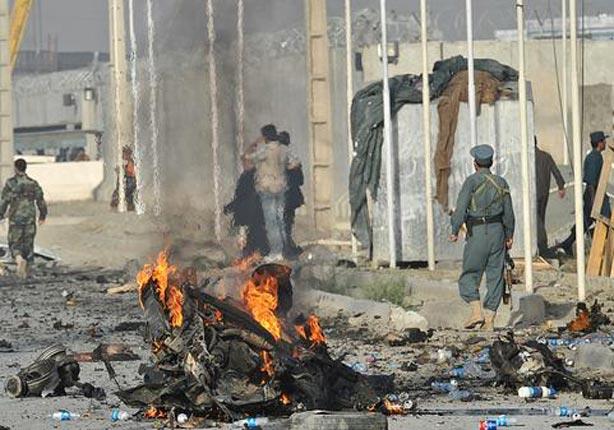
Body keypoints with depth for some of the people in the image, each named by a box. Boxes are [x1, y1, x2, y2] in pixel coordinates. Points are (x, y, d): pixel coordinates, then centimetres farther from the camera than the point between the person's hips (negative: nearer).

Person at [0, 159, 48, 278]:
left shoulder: (10, 183, -8)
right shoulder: (33, 183, 1)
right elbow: (41, 201, 4)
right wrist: (42, 215, 17)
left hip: (15, 218, -2)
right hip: (30, 218, 2)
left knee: (15, 243, 6)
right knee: (28, 244, 11)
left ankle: (19, 259, -24)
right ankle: (25, 271, 12)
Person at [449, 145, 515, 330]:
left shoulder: (472, 181, -7)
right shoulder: (501, 183, 8)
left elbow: (461, 207, -15)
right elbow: (508, 212, 12)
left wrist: (455, 231, -12)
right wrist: (509, 235, 22)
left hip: (477, 232, -4)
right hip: (497, 231, 4)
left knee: (469, 274, 4)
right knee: (495, 275, 8)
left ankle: (477, 311, -13)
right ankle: (490, 318, 6)